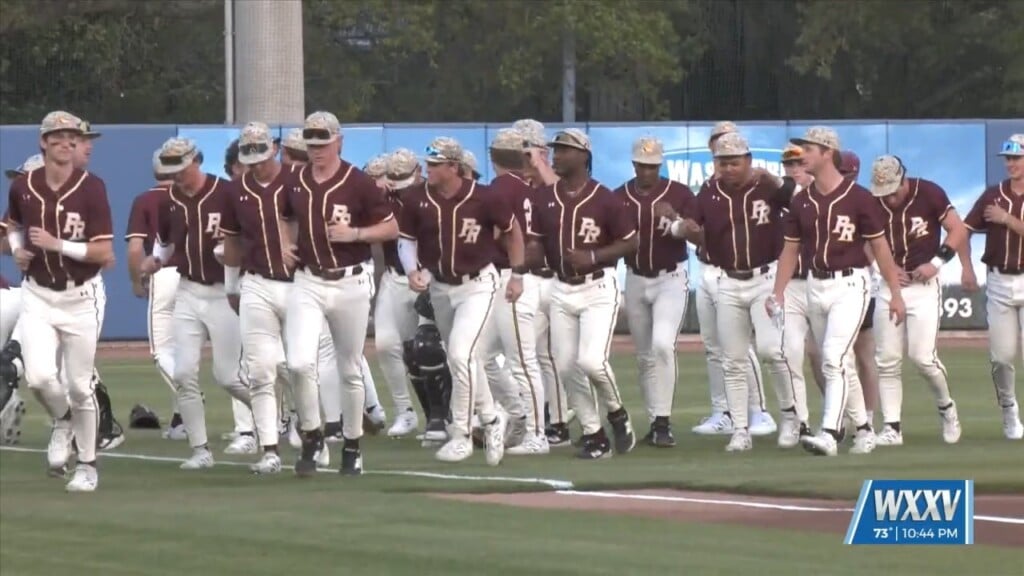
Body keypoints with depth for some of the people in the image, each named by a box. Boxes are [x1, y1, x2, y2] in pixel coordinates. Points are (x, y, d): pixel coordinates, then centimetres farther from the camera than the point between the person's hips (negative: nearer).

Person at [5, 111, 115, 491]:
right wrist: (17, 249, 2)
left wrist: (58, 245, -22)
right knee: (38, 376, -15)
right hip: (38, 295, 2)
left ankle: (87, 466, 20)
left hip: (82, 296, -2)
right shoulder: (23, 188, -1)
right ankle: (62, 421, 19)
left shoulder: (91, 189, -12)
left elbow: (105, 253, -15)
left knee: (79, 385, 3)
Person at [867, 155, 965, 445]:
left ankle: (945, 407, 14)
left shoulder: (928, 193, -9)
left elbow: (959, 230, -6)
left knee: (922, 356, -12)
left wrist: (936, 262, -16)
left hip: (923, 286, -4)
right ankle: (892, 427, 4)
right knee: (887, 360, -1)